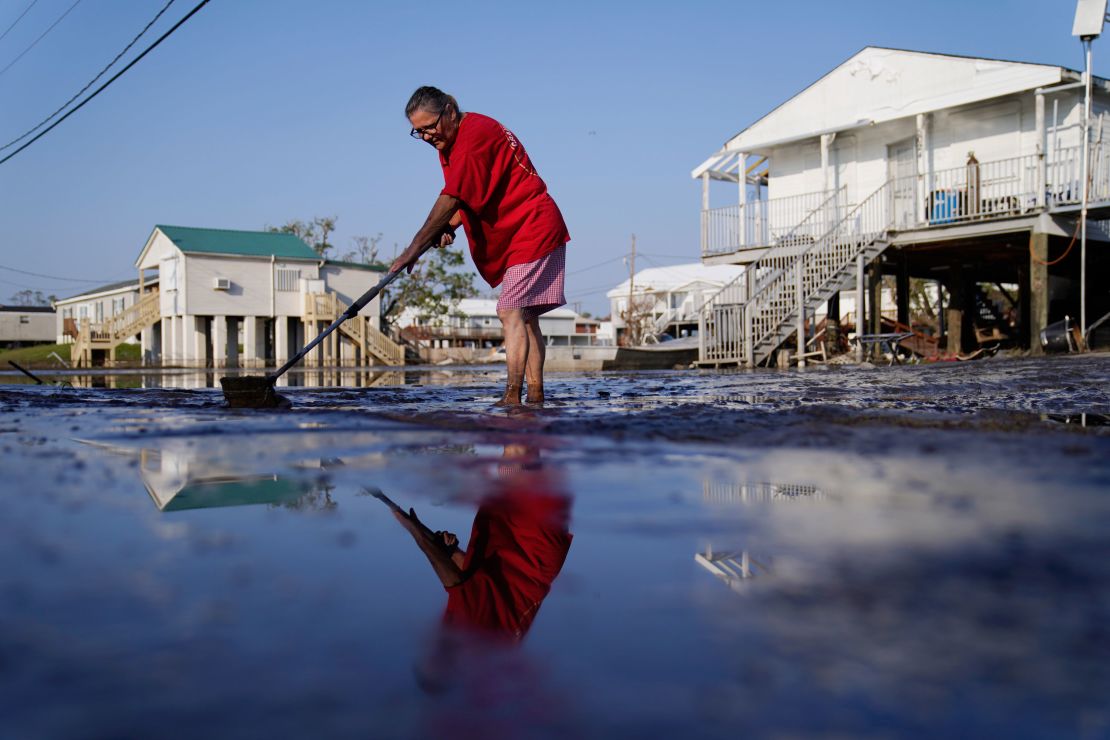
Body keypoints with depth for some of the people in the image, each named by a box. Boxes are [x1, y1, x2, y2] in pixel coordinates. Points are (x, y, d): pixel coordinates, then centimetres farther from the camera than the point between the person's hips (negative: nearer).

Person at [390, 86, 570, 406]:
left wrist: (415, 248, -25)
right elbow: (468, 199, 16)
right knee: (524, 316, 9)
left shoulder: (475, 133, -20)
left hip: (532, 228, -11)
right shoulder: (450, 140, 12)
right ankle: (535, 396, 11)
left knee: (511, 311, -18)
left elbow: (451, 198, -26)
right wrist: (448, 228, -4)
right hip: (516, 234, 11)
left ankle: (512, 397, -23)